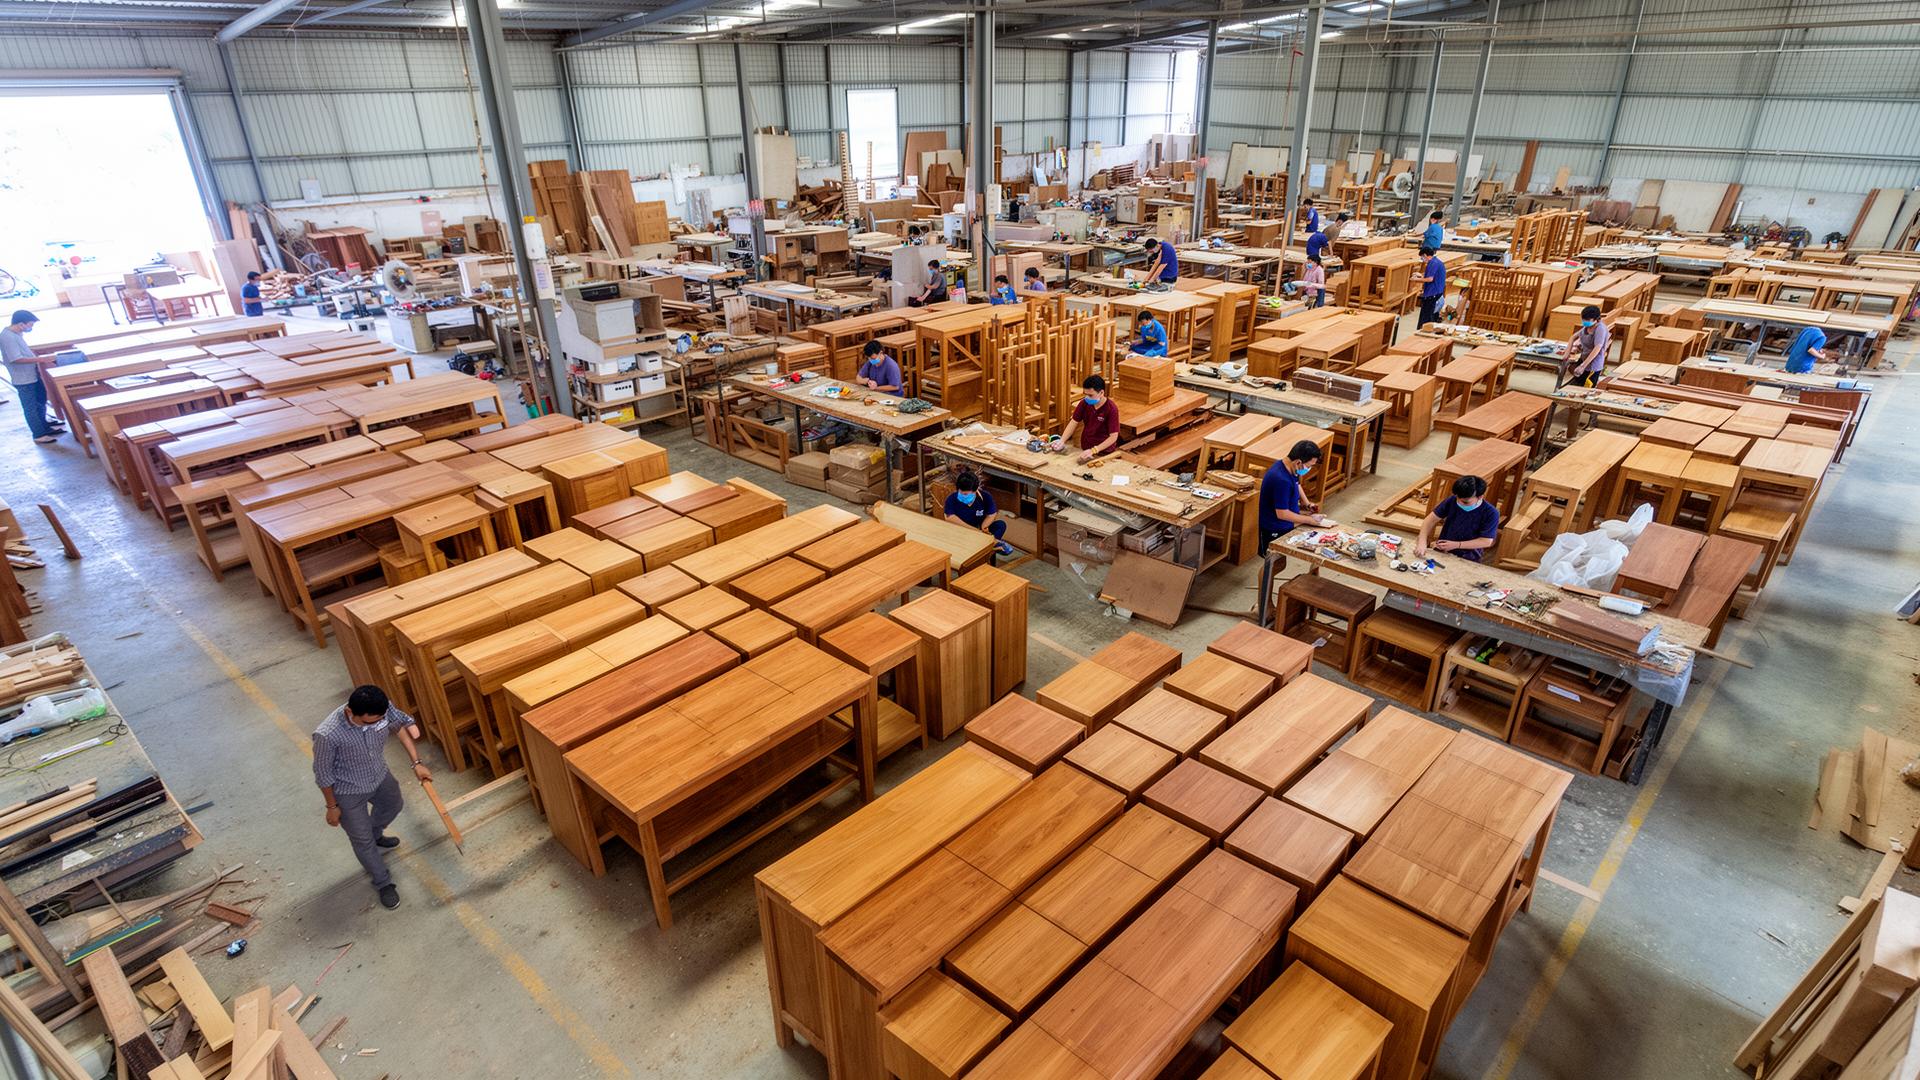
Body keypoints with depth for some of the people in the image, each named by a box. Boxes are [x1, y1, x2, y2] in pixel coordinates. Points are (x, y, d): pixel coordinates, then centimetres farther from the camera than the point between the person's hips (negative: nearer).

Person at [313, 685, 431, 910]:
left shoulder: (382, 709, -29)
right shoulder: (327, 735, -40)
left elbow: (400, 724, -4)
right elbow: (323, 774, -21)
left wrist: (417, 763, -3)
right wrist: (332, 807, -7)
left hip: (380, 777, 5)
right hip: (349, 793, -5)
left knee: (392, 807, 32)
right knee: (362, 840, 15)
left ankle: (375, 836, 66)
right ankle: (383, 883, 40)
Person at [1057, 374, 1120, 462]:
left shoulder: (1111, 409, -18)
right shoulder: (1084, 403, -4)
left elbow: (1113, 437, -20)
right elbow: (1074, 422, 3)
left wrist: (1093, 450, -28)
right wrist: (1062, 441, -12)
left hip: (1103, 453, -4)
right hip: (1085, 449, 5)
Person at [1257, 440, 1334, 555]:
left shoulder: (1289, 468, -4)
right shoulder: (1281, 480, -33)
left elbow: (1297, 485, 21)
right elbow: (1282, 514, -28)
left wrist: (1307, 504, 7)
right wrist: (1310, 520, -19)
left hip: (1286, 526, 9)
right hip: (1275, 532, -9)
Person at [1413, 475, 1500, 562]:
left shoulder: (1491, 513, -14)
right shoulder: (1452, 501, -7)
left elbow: (1487, 541, -13)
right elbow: (1431, 520, -5)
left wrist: (1456, 545, -18)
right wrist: (1422, 543, -20)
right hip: (1441, 551, 2)